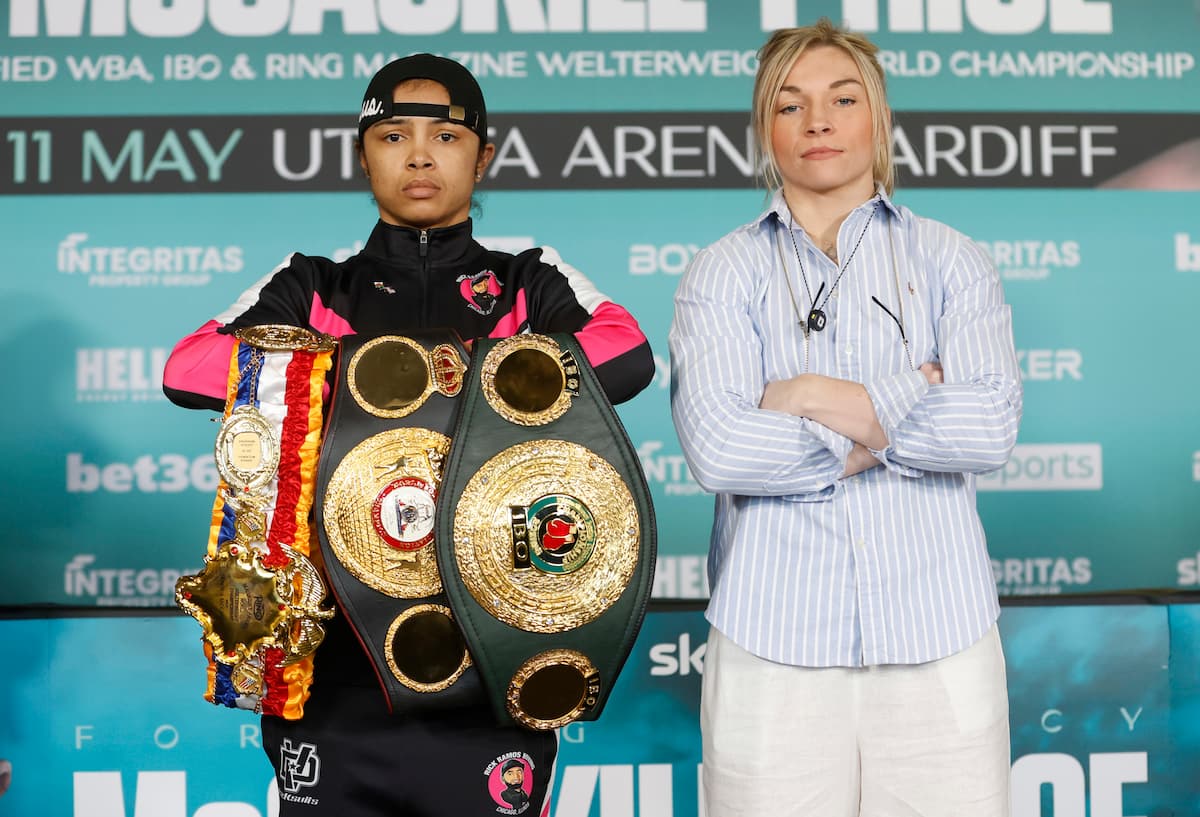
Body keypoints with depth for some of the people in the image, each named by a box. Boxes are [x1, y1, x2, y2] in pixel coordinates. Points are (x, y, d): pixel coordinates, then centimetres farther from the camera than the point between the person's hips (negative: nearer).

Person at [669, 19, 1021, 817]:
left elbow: (991, 427, -8)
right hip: (774, 639, -1)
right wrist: (909, 402, -8)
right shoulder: (723, 272, 4)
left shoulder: (952, 261, 7)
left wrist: (822, 399, -11)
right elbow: (719, 449, -12)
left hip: (937, 633, 1)